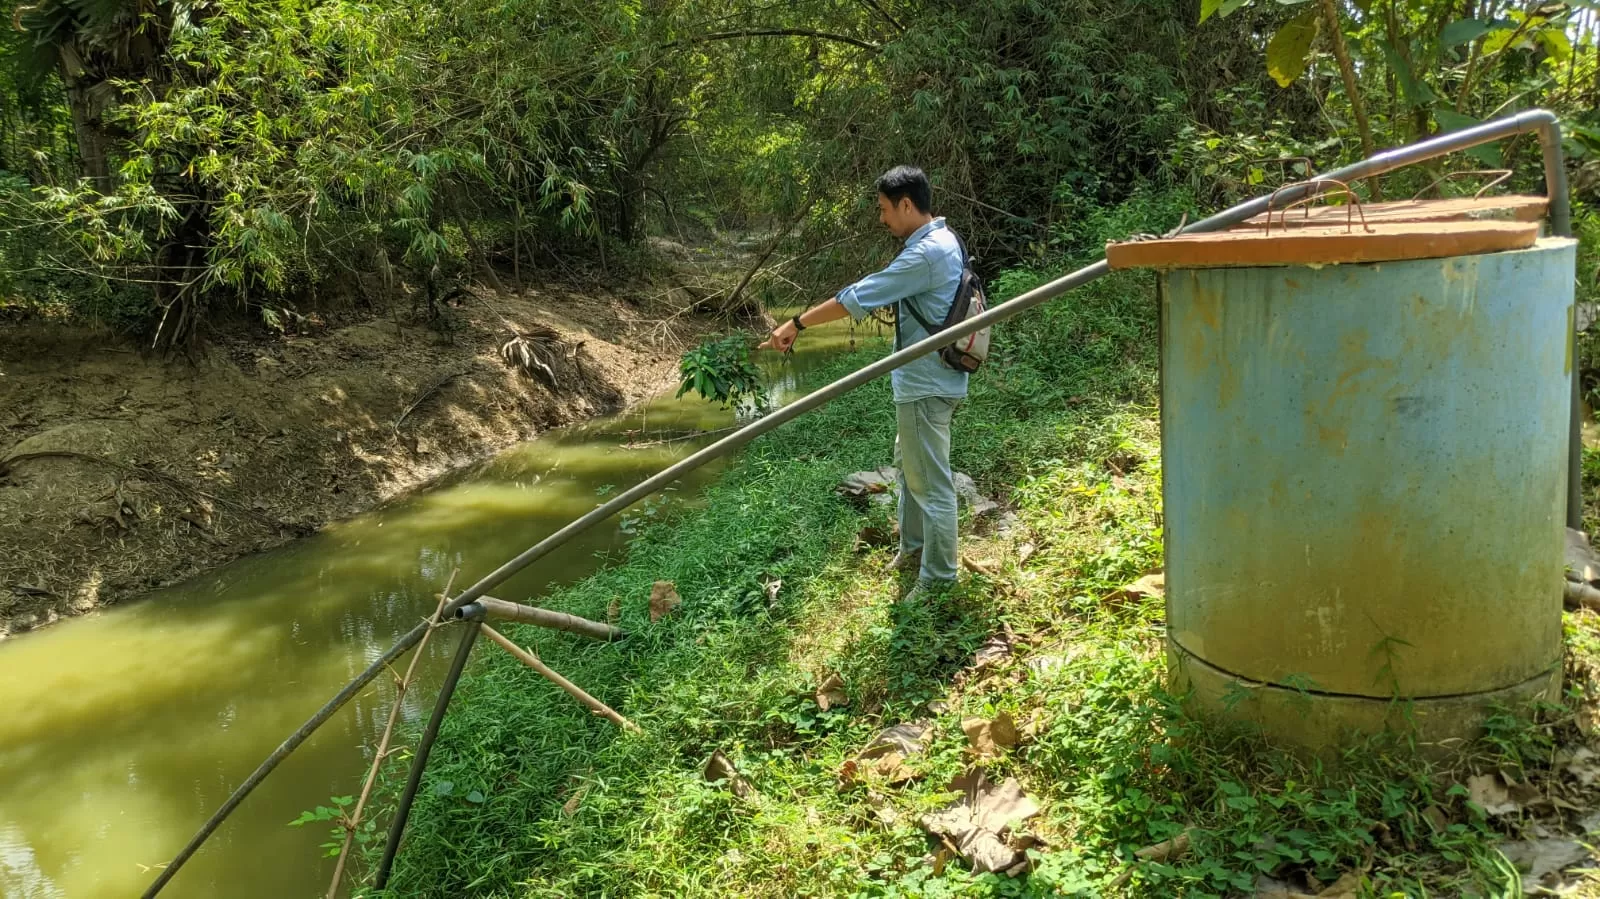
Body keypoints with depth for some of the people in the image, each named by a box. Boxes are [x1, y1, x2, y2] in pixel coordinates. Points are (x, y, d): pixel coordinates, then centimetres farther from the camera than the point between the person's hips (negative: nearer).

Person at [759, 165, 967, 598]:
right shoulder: (941, 241, 10)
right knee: (909, 464, 23)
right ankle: (913, 547, 39)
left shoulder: (927, 253, -23)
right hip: (922, 379, 11)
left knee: (931, 481, -1)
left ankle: (938, 579, 10)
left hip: (926, 385, -11)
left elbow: (859, 297, -23)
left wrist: (796, 324, -17)